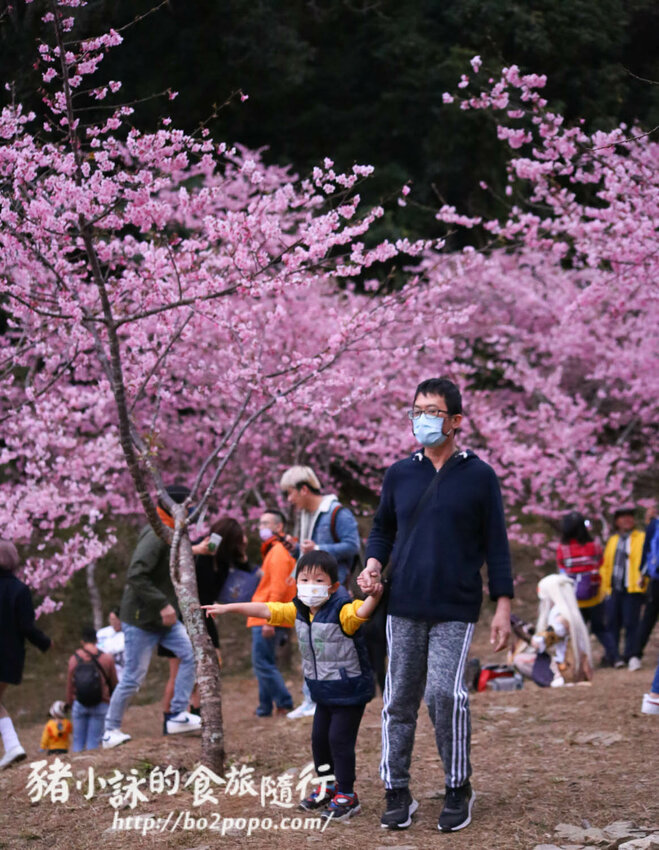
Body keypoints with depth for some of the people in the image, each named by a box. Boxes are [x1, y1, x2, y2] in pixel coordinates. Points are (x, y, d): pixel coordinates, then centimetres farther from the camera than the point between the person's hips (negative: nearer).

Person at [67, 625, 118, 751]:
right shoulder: (107, 658, -3)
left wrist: (69, 703, 18)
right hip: (100, 704, -1)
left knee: (78, 741, 8)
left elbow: (69, 685, 4)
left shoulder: (74, 659, -1)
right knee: (93, 741, 0)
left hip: (79, 704, 1)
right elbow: (114, 683, 6)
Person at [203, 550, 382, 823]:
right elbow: (264, 610, 5)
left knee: (340, 740, -5)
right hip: (323, 691, 8)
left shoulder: (342, 612, -22)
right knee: (319, 737, 14)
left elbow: (361, 611, -41)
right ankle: (328, 785, 32)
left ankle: (347, 796, 6)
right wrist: (229, 607, 5)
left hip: (349, 690, -8)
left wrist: (373, 596, -62)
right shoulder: (297, 611, 0)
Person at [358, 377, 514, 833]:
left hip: (455, 610, -3)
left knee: (445, 693, -15)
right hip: (404, 607, 3)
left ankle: (459, 790, 1)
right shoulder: (399, 474, 9)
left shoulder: (479, 476, 1)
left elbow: (496, 544, 3)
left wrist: (503, 605, -2)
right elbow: (383, 528, 20)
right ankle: (398, 794, 14)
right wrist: (374, 562, -1)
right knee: (400, 700, 4)